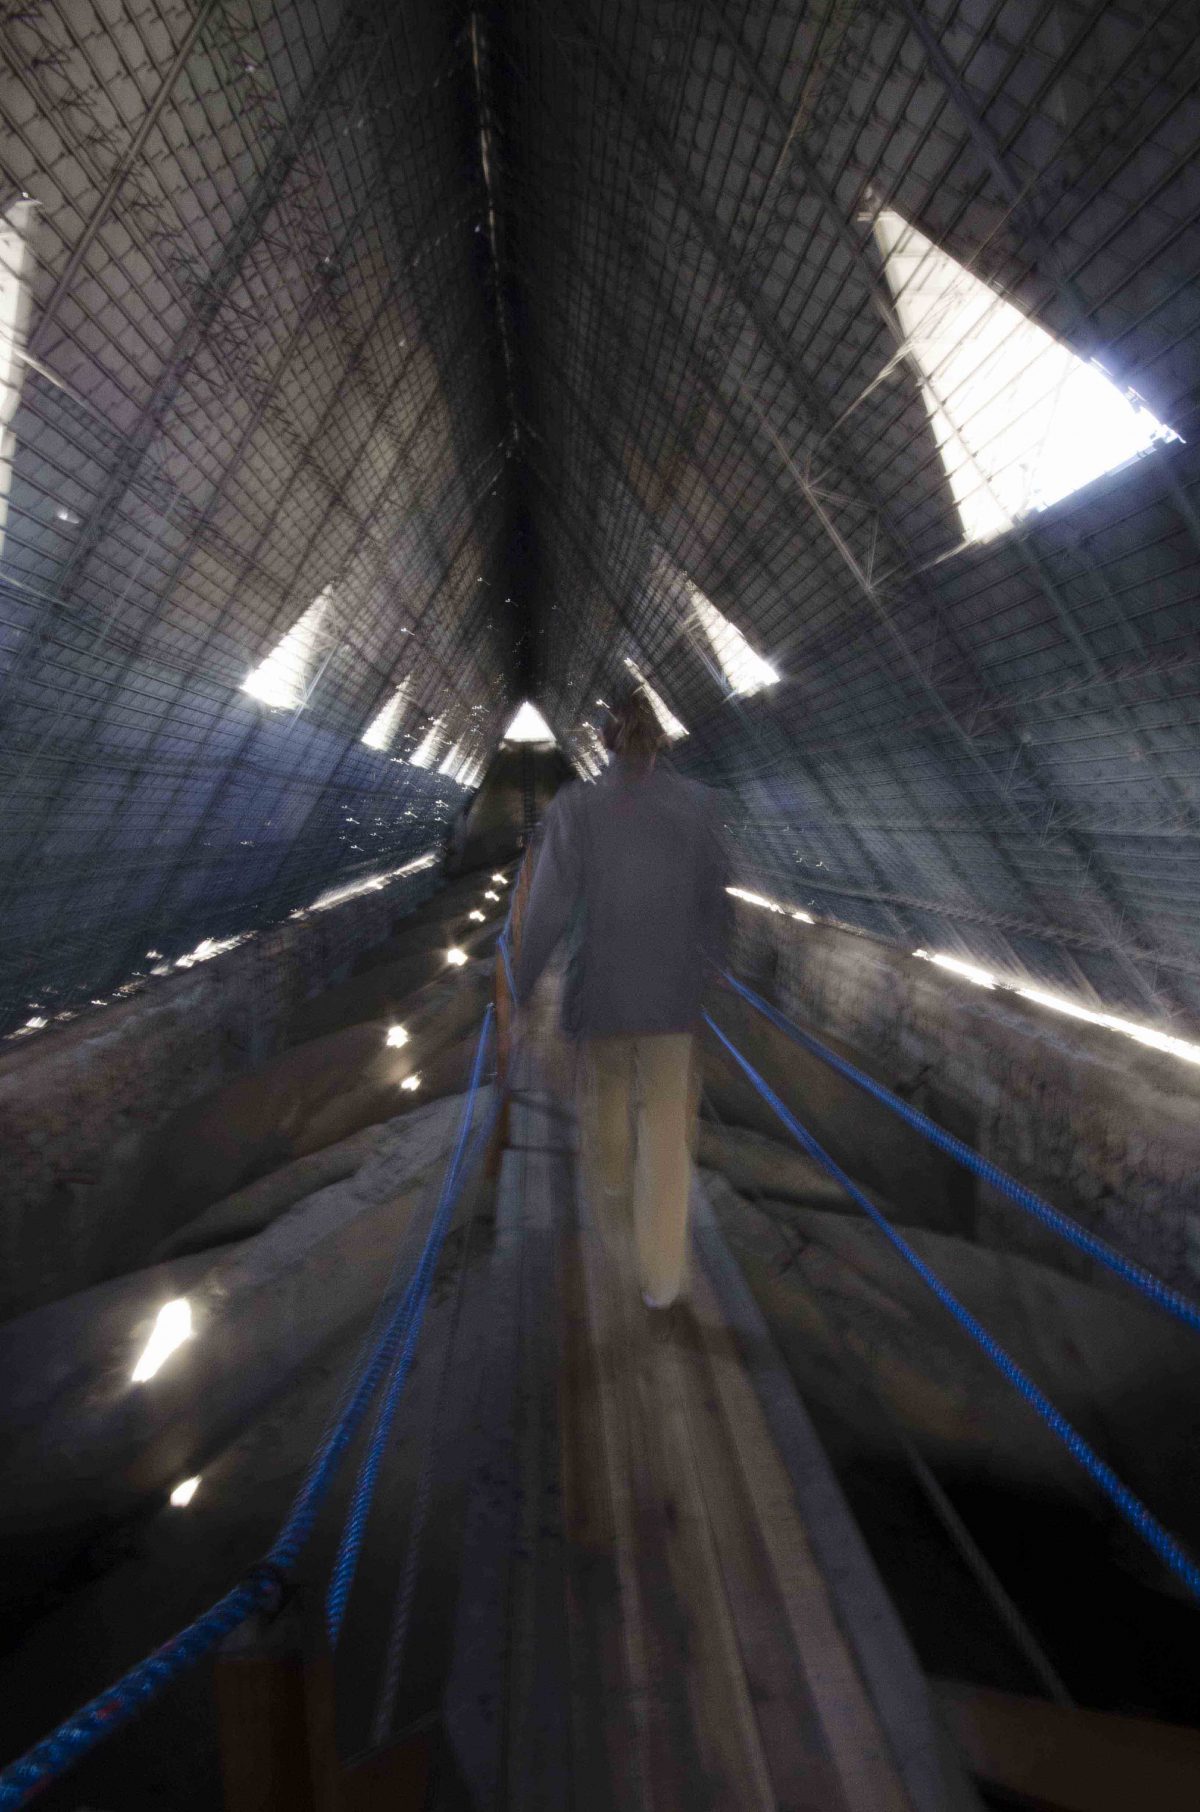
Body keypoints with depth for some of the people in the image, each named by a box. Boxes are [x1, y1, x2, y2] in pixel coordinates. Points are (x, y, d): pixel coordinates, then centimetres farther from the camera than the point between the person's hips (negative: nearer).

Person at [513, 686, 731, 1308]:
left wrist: (523, 985, 1)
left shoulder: (574, 805, -9)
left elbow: (549, 906, -10)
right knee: (667, 1124, 11)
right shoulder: (700, 803, -4)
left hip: (601, 986, 0)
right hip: (674, 991, 0)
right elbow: (715, 903, 0)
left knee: (605, 1102, 23)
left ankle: (614, 1218, 47)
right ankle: (660, 1274, 22)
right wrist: (709, 970, 14)